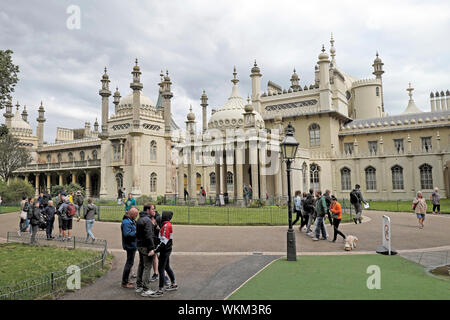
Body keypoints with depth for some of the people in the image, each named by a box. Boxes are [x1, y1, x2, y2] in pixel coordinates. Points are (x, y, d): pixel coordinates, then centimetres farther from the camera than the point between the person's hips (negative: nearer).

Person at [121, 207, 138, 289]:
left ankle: (126, 280, 30)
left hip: (132, 245, 11)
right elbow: (127, 234, -28)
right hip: (130, 245, -11)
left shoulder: (131, 220, 12)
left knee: (130, 263, 19)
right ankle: (124, 283, 5)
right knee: (129, 263, -4)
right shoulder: (126, 222, -20)